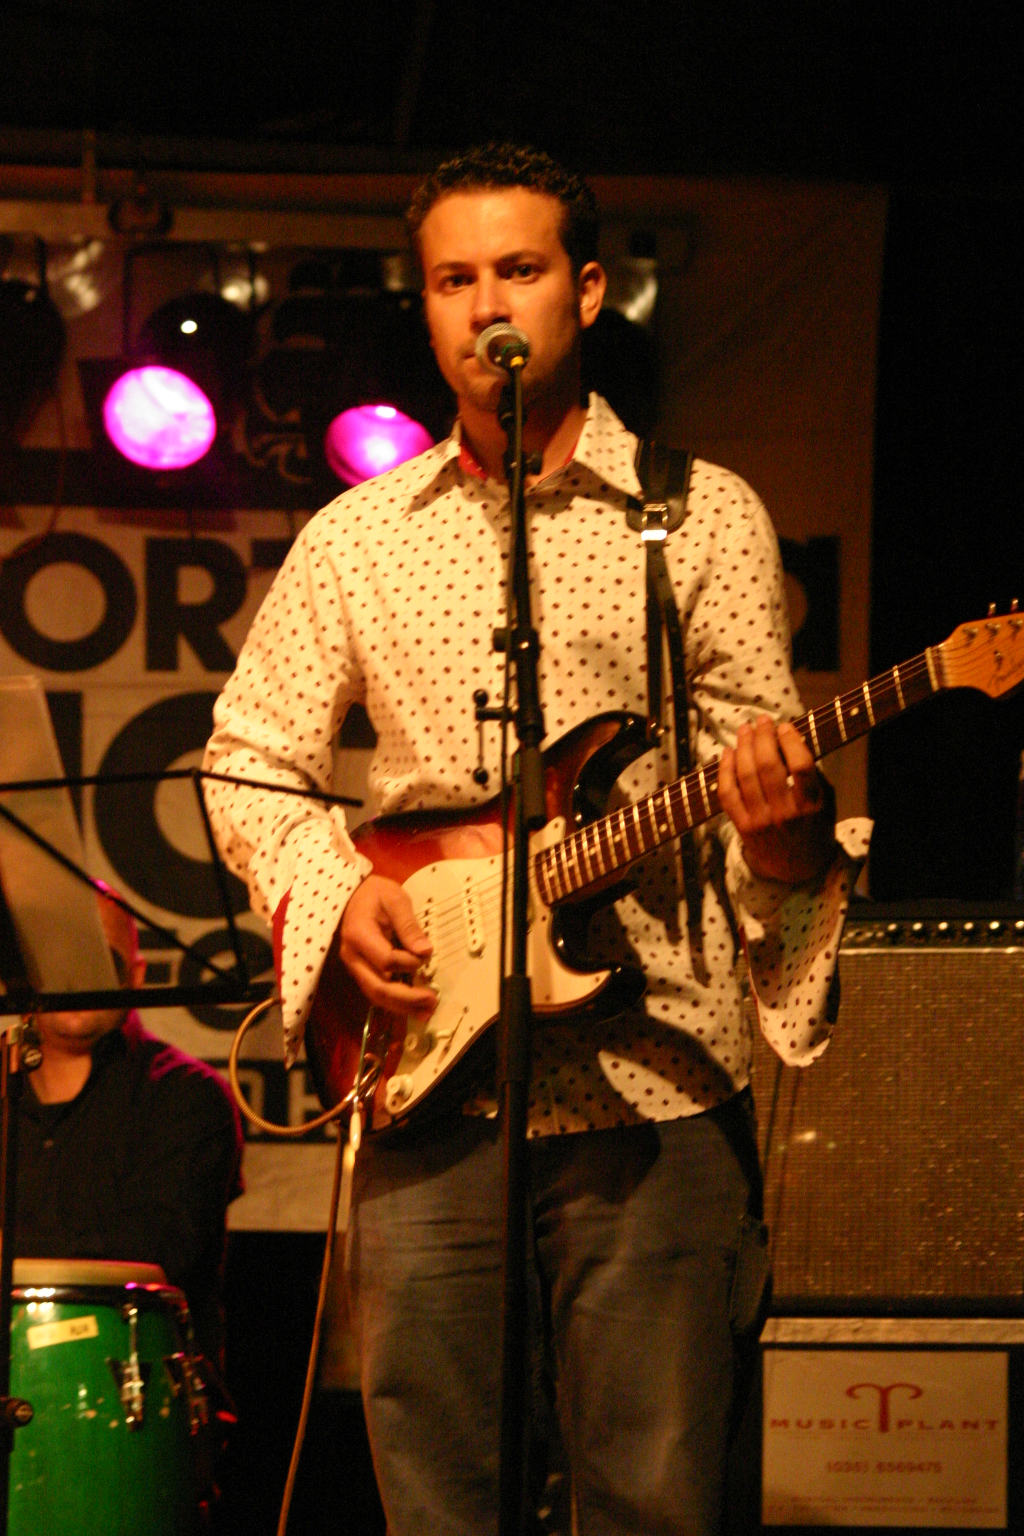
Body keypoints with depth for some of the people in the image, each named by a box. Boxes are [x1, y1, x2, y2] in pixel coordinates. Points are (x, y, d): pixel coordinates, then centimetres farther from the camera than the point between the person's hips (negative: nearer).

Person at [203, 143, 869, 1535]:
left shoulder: (706, 516, 7)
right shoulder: (356, 539, 12)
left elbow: (760, 760, 4)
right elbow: (248, 756, 18)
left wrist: (778, 837, -20)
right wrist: (331, 890, -2)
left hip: (654, 1077, -2)